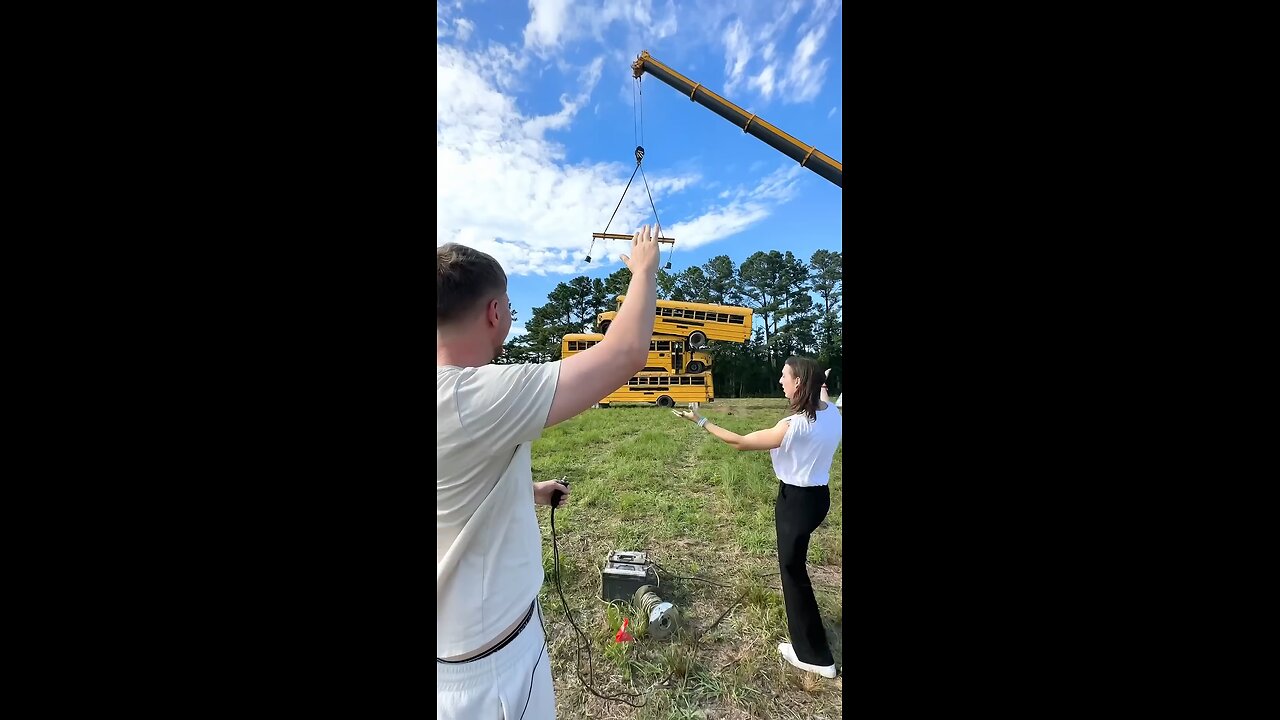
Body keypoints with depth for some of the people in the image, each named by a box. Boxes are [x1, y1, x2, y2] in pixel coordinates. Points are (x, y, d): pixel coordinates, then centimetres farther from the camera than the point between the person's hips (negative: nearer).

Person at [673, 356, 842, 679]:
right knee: (793, 563, 26)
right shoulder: (831, 412, -5)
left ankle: (815, 655, 25)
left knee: (793, 569, 9)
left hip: (798, 500, -9)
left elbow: (740, 442, -23)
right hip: (817, 494, 9)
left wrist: (701, 421, -17)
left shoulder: (795, 425, -30)